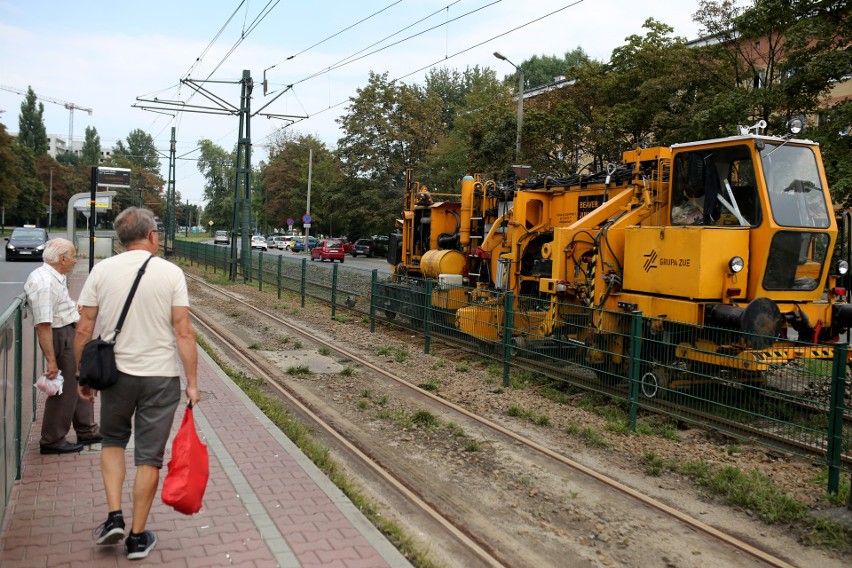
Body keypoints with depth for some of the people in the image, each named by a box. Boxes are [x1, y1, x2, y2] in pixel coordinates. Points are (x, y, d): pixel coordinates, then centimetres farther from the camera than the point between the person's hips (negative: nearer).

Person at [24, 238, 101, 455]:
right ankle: (52, 441, 13)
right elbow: (42, 324, -27)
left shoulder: (52, 277, 9)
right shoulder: (45, 283, -24)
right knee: (65, 390, -1)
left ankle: (86, 431, 32)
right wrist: (51, 360, -27)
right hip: (61, 337, -11)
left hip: (70, 334, 11)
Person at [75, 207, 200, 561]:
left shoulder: (101, 271, -2)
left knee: (113, 441, 25)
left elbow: (83, 329, -1)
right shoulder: (171, 273, -8)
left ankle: (114, 517, 16)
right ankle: (138, 537, 18)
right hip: (161, 376, -2)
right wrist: (192, 382, -5)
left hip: (115, 373, 2)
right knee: (149, 456, 8)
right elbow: (183, 333, -11)